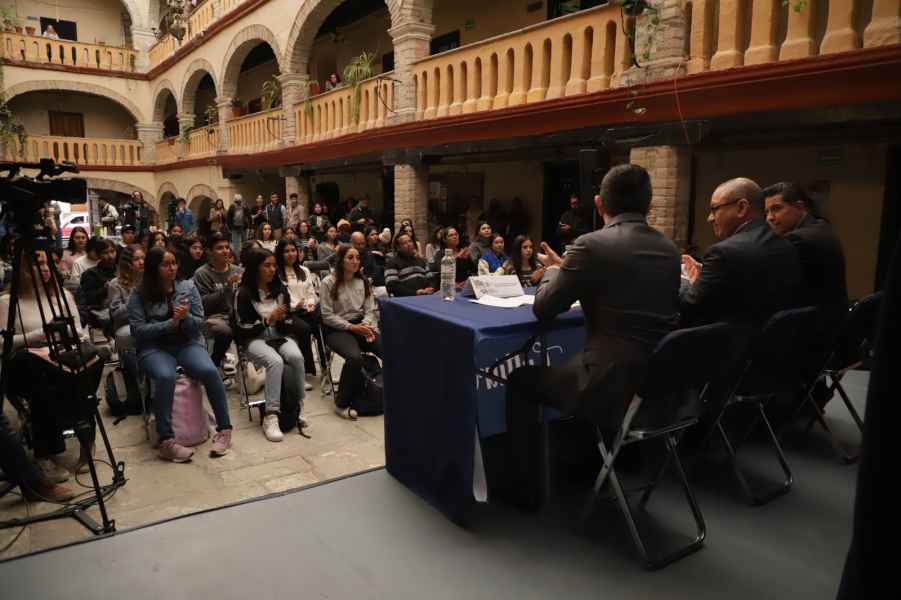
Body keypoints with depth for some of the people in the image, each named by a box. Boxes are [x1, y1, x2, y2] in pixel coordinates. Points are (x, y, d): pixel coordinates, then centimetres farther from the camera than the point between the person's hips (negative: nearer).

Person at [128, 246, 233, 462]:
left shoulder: (188, 287, 8)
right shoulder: (139, 294, 2)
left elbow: (199, 323, 6)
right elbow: (138, 330, -5)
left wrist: (185, 317, -16)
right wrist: (170, 323, -16)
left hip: (188, 343, 2)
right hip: (154, 347, -2)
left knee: (209, 371, -29)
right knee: (165, 377, -35)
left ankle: (224, 430, -16)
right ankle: (166, 442, -28)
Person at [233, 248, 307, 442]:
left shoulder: (280, 290, 11)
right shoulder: (244, 293, -3)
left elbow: (289, 323, 11)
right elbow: (243, 329, -7)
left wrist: (281, 319, -12)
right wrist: (268, 320, -16)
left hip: (280, 336, 4)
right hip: (255, 339, -3)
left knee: (296, 357, -31)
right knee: (275, 361, -36)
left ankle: (297, 406, -16)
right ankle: (271, 416, -34)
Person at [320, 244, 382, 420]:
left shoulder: (364, 281, 10)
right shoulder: (329, 282, -5)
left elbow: (370, 310, 8)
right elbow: (327, 316, -8)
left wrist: (366, 325, -14)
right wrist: (351, 327, -16)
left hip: (361, 326, 5)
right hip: (337, 329, -4)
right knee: (355, 357, -35)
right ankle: (342, 403, -13)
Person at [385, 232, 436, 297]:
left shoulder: (421, 260, 26)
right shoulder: (392, 263, 5)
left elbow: (431, 279, 22)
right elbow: (392, 286, -8)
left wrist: (430, 288, -2)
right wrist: (415, 292, -16)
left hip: (426, 297, 7)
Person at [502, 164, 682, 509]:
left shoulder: (592, 245, -14)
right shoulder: (669, 250, 7)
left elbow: (543, 309, -5)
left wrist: (554, 270, 15)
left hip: (615, 387, -7)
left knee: (521, 380, 14)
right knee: (570, 366, 35)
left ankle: (523, 488, 22)